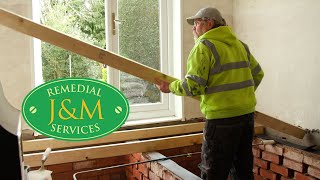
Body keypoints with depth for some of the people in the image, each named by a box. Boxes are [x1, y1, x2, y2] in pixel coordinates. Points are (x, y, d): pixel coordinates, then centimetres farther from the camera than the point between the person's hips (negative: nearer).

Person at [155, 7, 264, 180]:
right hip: (247, 113, 8)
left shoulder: (203, 46, -8)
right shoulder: (240, 44, 14)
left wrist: (170, 87, 1)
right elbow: (258, 74, 19)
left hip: (222, 116, -8)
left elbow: (193, 86, -15)